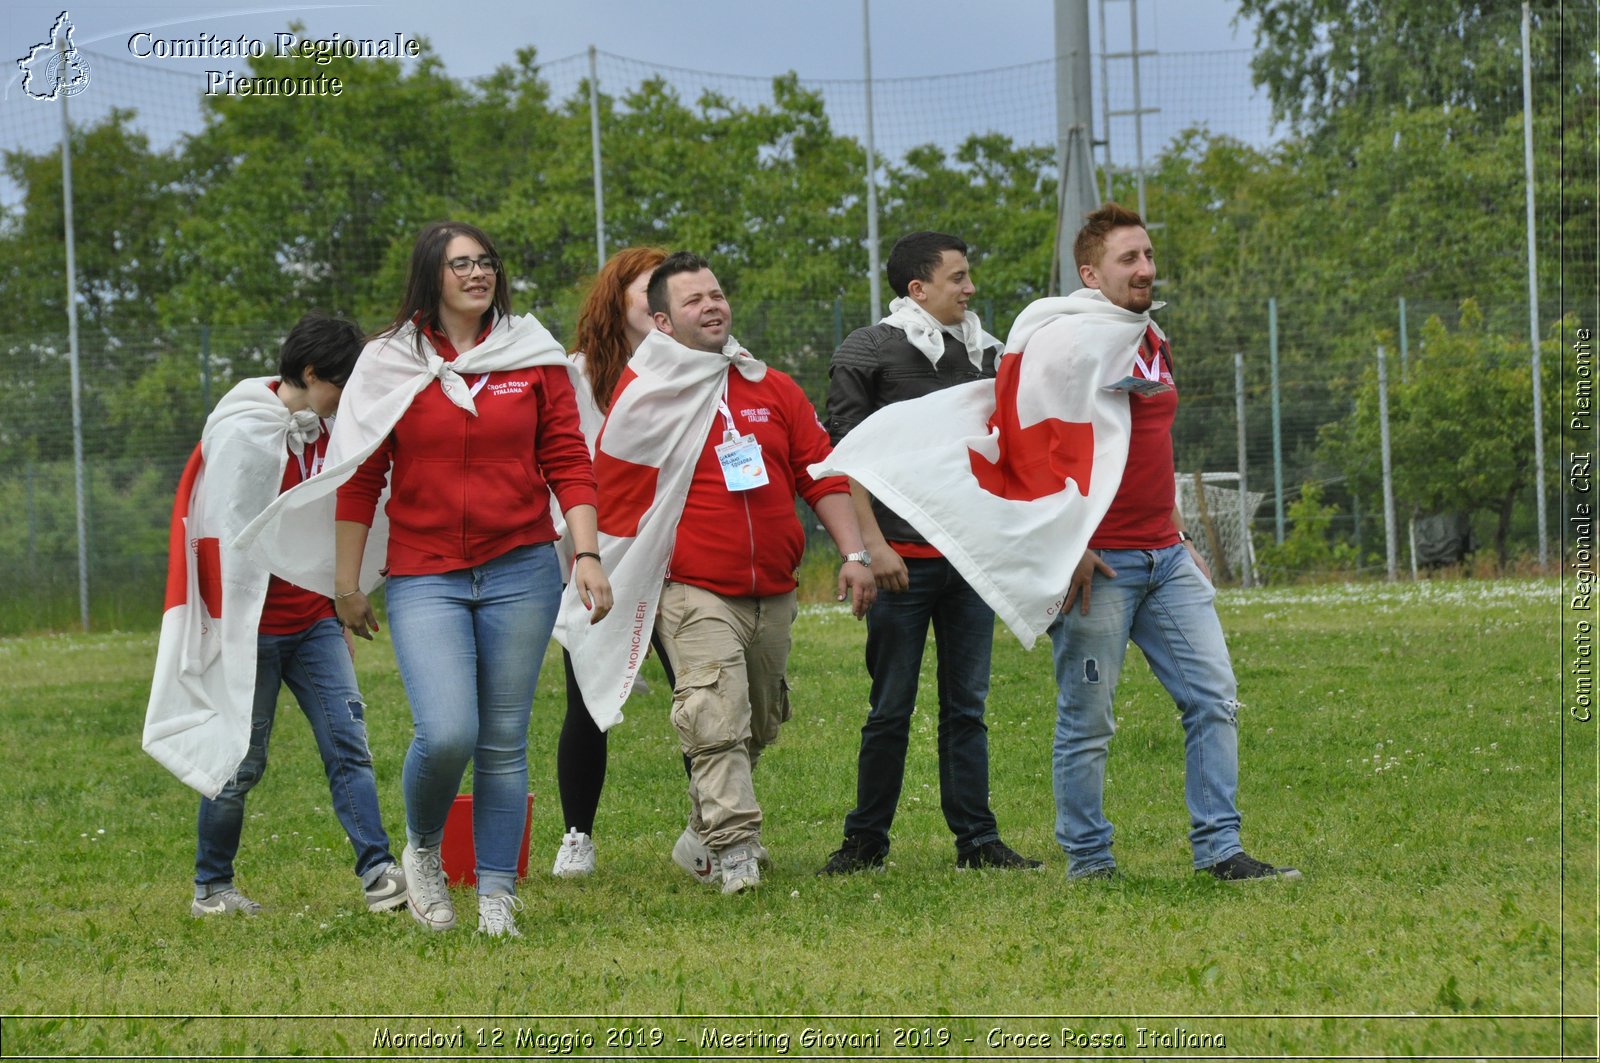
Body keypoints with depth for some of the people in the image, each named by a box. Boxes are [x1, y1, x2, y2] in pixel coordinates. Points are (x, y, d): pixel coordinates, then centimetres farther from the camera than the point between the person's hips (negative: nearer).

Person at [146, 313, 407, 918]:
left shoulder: (323, 431, 10)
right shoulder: (244, 433, -14)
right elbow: (225, 541, -15)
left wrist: (343, 615, 20)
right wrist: (227, 635, -15)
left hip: (313, 623, 7)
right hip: (255, 628, -7)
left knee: (347, 741, -6)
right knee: (242, 763, 2)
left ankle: (378, 872, -13)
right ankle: (211, 889, 16)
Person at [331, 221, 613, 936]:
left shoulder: (534, 357, 5)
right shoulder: (389, 364, 2)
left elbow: (567, 462, 6)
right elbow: (360, 479, 5)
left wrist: (586, 554, -3)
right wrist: (346, 584, 4)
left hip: (520, 573, 2)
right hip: (425, 578, -2)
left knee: (504, 741, 4)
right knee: (446, 734, -16)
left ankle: (497, 892, 14)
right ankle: (422, 849, 12)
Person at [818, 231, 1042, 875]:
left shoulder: (984, 355, 13)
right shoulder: (868, 353, -3)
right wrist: (873, 544, -14)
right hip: (904, 558, -5)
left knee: (967, 706, 7)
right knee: (891, 709, 1)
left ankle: (977, 840, 10)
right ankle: (866, 841, 10)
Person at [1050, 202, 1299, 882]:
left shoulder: (1155, 346, 17)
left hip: (1166, 558, 8)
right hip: (1097, 564, -8)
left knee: (1215, 698, 1)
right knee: (1087, 719, -1)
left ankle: (1220, 850, 5)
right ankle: (1088, 862, 8)